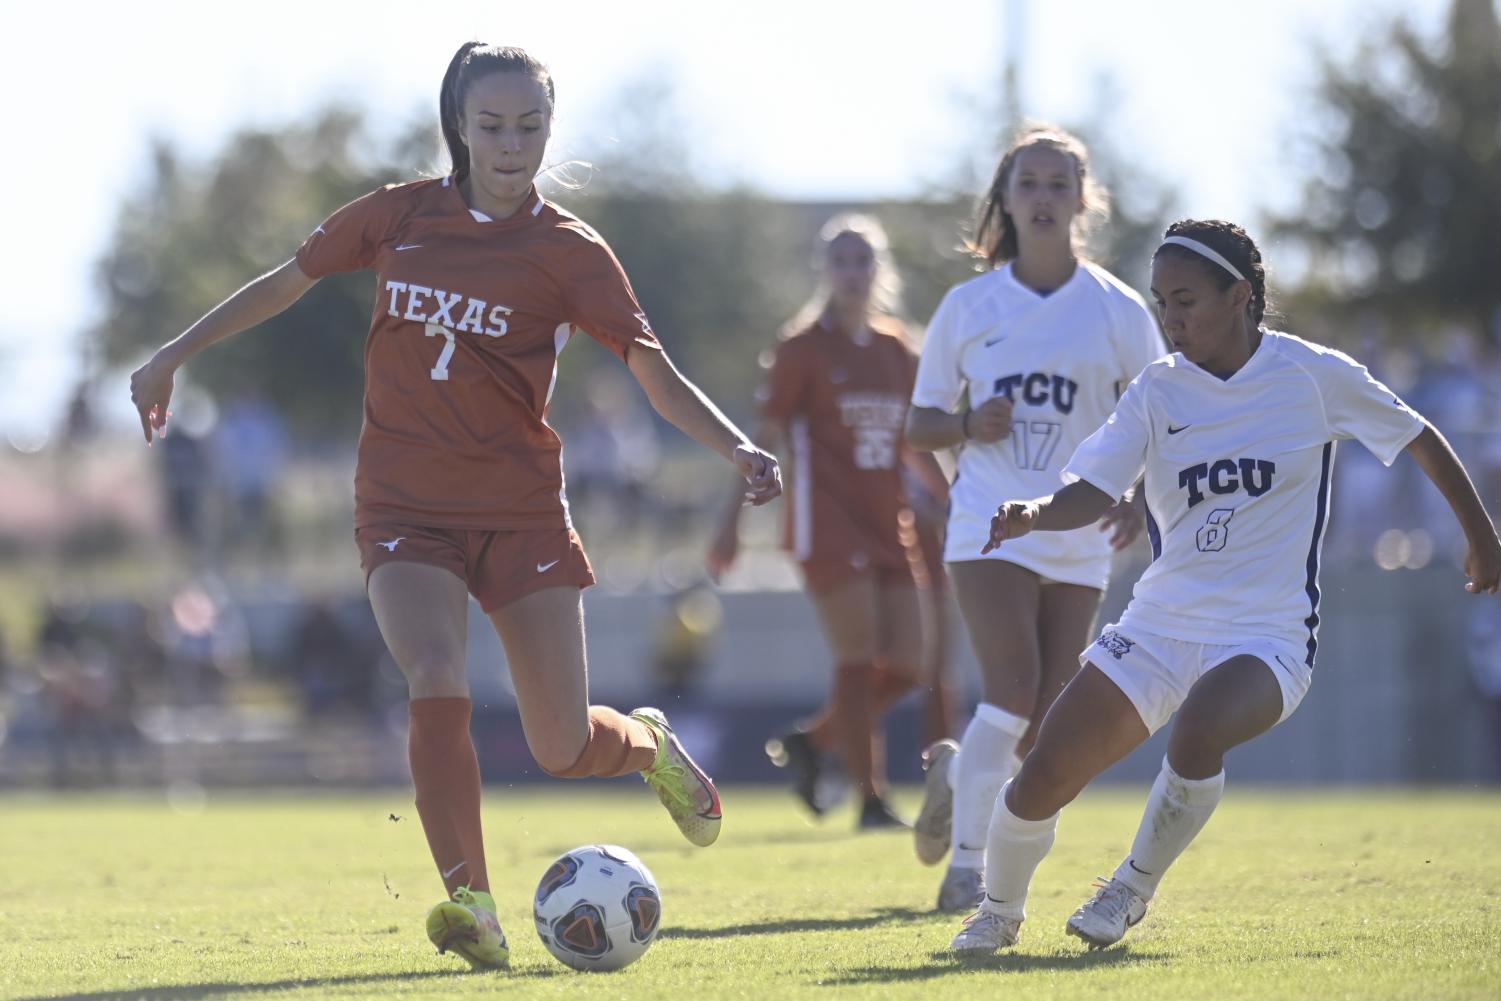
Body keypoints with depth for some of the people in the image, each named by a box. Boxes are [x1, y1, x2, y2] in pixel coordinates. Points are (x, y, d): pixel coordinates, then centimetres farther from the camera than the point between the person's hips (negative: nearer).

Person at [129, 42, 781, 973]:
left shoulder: (568, 251, -4)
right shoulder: (402, 216, 2)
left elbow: (655, 372, -12)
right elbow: (285, 282, 14)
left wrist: (737, 447, -28)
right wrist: (173, 355, 15)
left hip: (522, 510, -1)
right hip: (408, 508, 1)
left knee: (565, 749, 0)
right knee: (439, 687, -25)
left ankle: (650, 743, 36)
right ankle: (471, 905, -18)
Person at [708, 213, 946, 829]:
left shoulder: (895, 349, 13)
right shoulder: (802, 347, -3)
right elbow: (766, 437, -3)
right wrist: (733, 520, -7)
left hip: (887, 525, 6)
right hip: (828, 524, -6)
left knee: (906, 666, 1)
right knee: (859, 659, -10)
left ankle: (810, 742, 21)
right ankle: (870, 799, -4)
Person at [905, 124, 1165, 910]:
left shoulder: (1119, 312, 2)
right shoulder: (968, 307, 3)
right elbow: (919, 425, 9)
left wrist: (1137, 496, -13)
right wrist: (969, 425, -13)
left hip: (1080, 537, 2)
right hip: (990, 522, -2)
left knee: (1043, 726, 2)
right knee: (1013, 687, -22)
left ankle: (956, 774, 35)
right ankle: (966, 864, -13)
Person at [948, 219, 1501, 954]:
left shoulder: (1315, 376, -4)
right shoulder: (1156, 392, 1)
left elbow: (1418, 440, 10)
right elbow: (1089, 493, -9)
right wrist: (1033, 515, -31)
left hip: (1268, 634, -3)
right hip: (1158, 625, 3)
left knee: (1197, 731, -36)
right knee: (1041, 780, -8)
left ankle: (1133, 890, -12)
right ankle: (999, 910, 22)